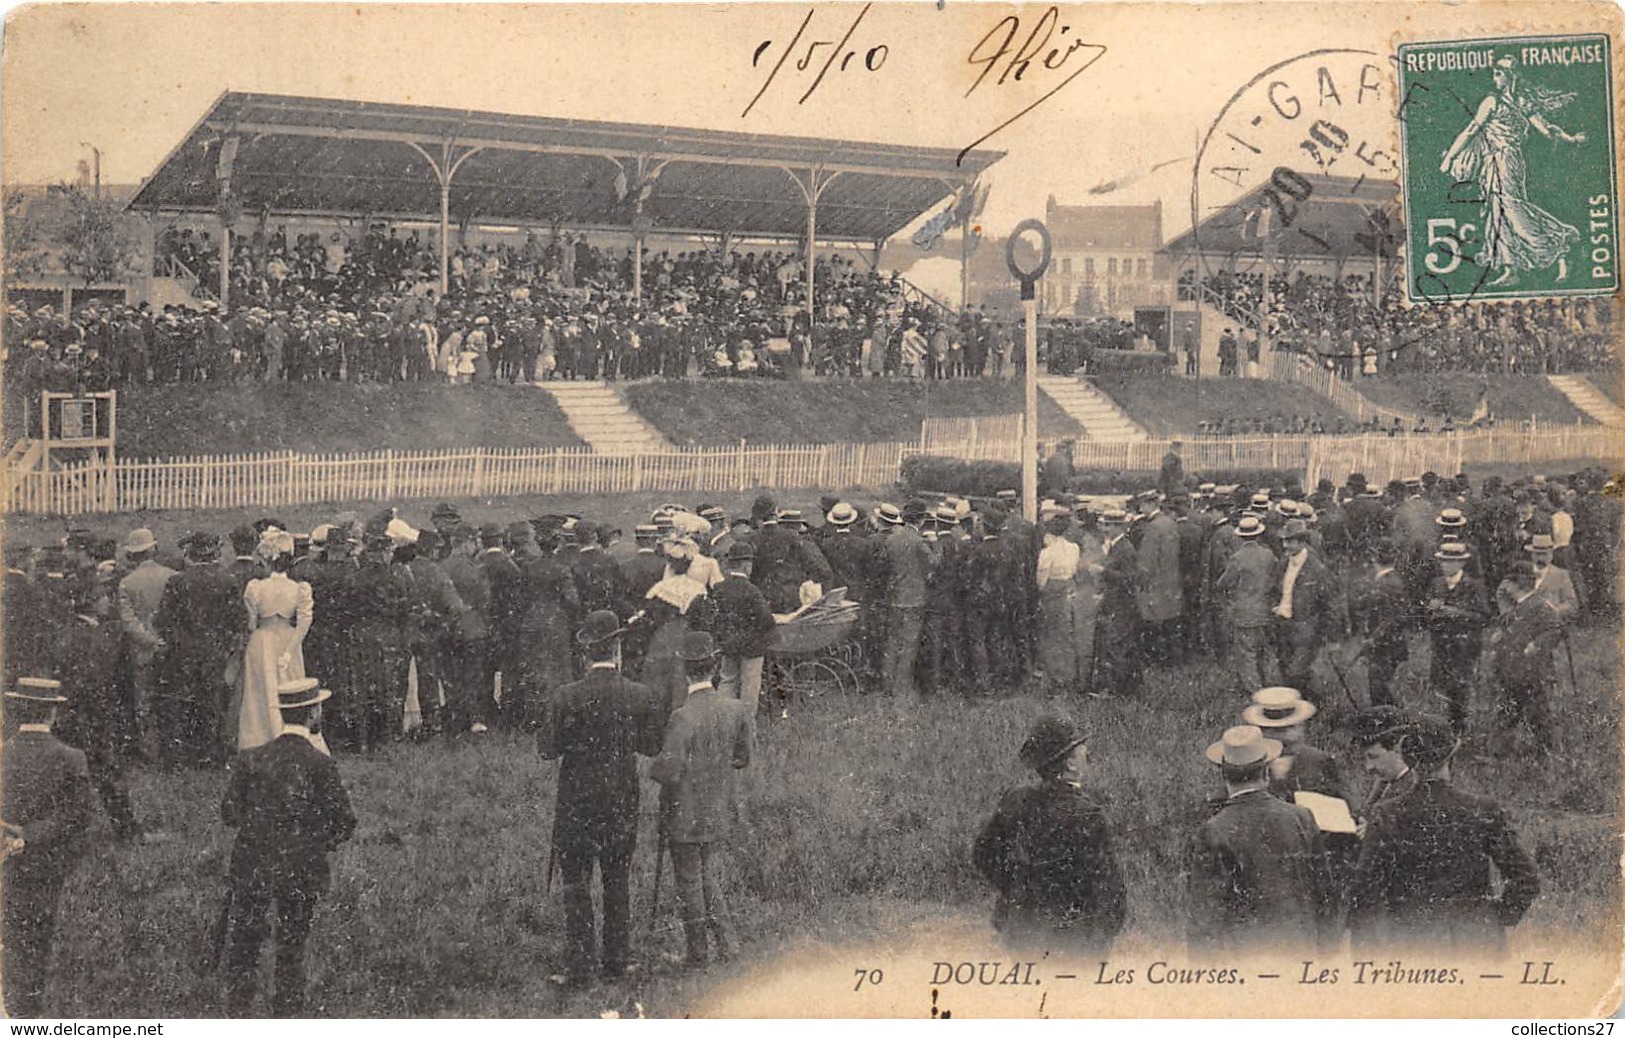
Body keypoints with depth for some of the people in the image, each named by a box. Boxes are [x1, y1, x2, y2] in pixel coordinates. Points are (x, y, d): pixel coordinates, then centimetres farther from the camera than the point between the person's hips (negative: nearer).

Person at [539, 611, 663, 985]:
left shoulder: (566, 698, -16)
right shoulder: (641, 696, -8)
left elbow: (548, 749, -10)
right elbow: (652, 746, 1)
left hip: (577, 803, -3)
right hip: (623, 803, 3)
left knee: (577, 884, 7)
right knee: (618, 884, 15)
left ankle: (579, 963, 7)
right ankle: (617, 961, 20)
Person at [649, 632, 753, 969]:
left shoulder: (684, 718, -26)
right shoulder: (735, 710, -8)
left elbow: (668, 772, -25)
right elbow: (743, 758, 4)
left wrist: (654, 767, -3)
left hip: (684, 815, -5)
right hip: (719, 814, 5)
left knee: (689, 884, 10)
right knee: (711, 878, 23)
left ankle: (698, 953, 20)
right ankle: (724, 940, 18)